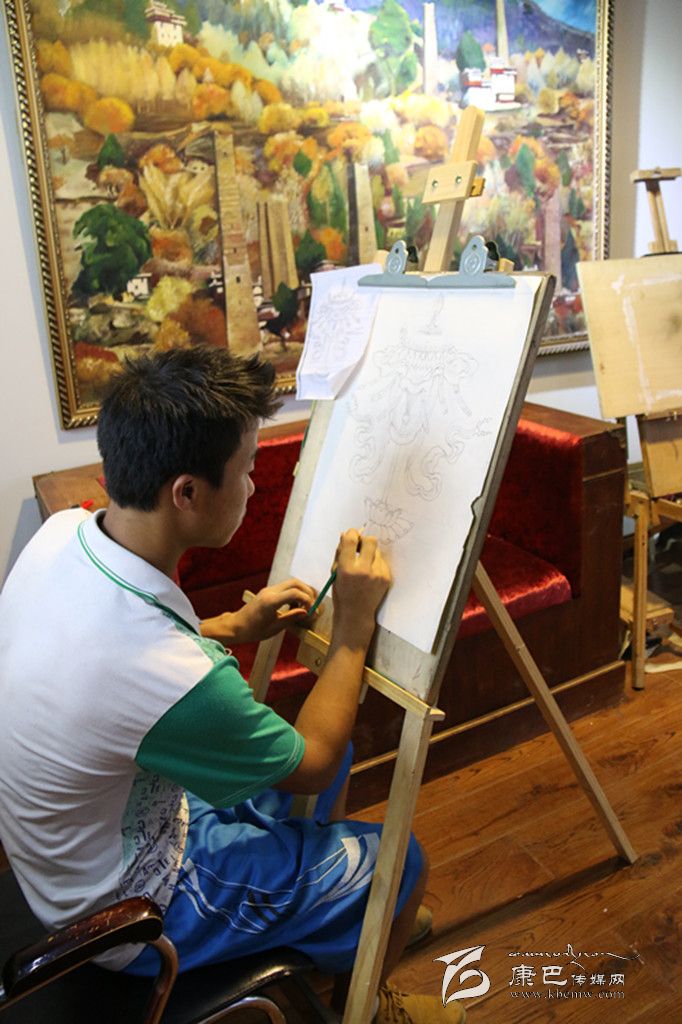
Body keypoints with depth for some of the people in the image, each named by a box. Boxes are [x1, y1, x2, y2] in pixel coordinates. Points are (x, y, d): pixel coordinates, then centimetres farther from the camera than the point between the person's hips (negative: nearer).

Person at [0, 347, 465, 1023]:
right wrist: (354, 625, -12)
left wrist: (235, 626, -1)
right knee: (401, 864, 6)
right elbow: (312, 762, -20)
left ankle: (317, 937, 44)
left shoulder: (60, 534, -17)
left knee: (333, 755, 19)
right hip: (126, 916, -7)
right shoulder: (176, 680, -42)